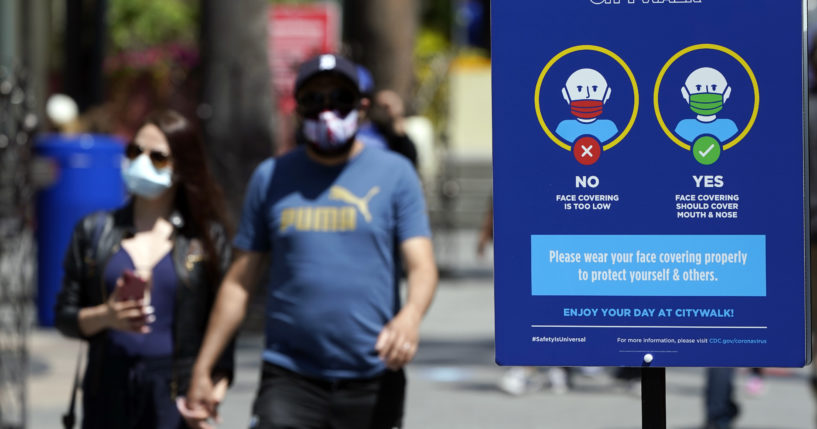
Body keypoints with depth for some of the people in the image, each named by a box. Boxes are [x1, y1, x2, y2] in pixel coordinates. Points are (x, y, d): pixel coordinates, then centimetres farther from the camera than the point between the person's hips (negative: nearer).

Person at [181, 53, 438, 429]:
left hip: (373, 382, 0)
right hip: (290, 379, 0)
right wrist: (202, 370, 7)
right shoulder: (271, 178, 8)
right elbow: (240, 281, 11)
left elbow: (422, 266, -5)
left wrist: (410, 316, -27)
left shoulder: (394, 174, 4)